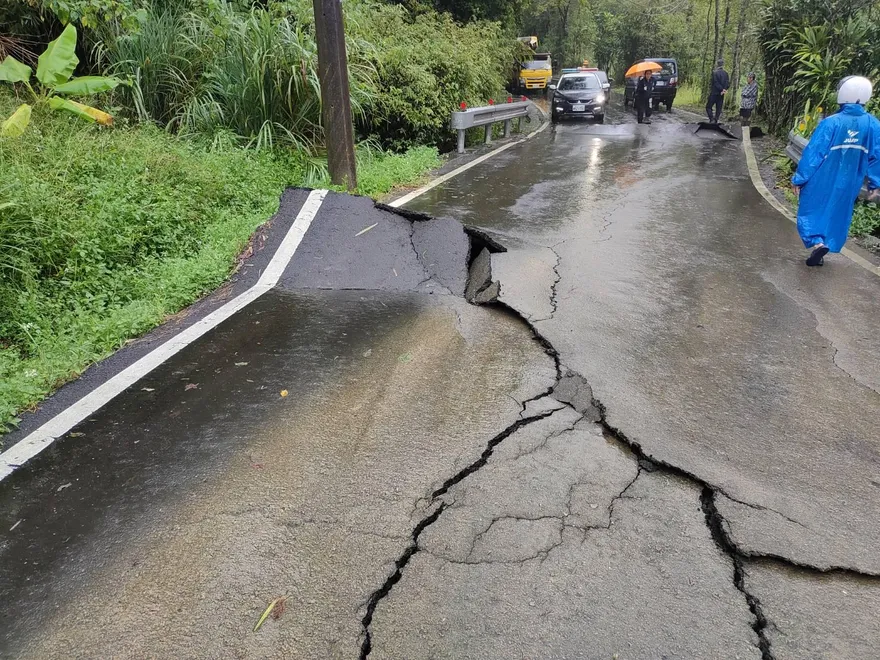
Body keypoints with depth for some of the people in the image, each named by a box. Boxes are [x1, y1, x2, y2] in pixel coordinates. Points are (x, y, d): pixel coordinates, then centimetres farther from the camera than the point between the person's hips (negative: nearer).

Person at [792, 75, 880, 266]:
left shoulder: (831, 122, -19)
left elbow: (813, 153, -17)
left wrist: (798, 179, -9)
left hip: (821, 182, -4)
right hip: (849, 184, 4)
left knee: (812, 211, 10)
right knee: (837, 216, 18)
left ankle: (818, 243, -14)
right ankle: (819, 255, 21)